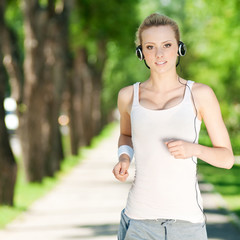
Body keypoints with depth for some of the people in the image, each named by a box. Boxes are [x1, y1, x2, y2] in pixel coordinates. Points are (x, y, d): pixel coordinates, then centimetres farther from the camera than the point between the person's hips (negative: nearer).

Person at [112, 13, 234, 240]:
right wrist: (124, 158, 5)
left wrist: (193, 148, -15)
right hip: (140, 219, 1)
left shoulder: (201, 95, 0)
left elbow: (227, 158, 4)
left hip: (187, 220, -1)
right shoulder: (128, 96, 5)